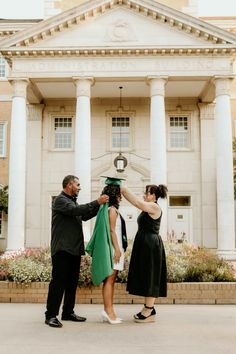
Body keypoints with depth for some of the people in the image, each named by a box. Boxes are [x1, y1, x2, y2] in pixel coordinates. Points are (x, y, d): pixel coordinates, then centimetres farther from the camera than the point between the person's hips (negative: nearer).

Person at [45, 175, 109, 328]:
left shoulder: (72, 201, 22)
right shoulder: (60, 200, -7)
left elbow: (85, 216, 23)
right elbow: (75, 210, -24)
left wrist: (99, 205, 11)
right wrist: (97, 202, -20)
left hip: (74, 249, 9)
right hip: (62, 249, -9)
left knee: (72, 282, 10)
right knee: (59, 282, -8)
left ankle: (68, 312, 17)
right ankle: (51, 315, -4)